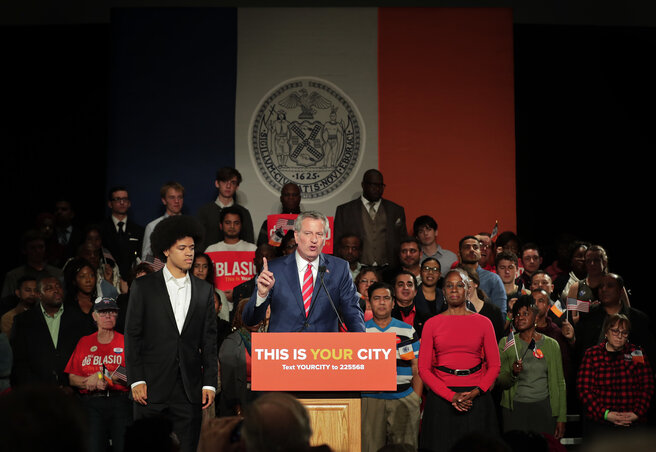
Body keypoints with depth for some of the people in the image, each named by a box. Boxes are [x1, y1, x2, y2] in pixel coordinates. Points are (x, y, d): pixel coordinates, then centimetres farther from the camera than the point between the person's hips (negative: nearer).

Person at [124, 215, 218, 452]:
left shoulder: (204, 290, 10)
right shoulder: (144, 286, 3)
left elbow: (209, 341, 9)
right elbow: (132, 336, 0)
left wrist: (210, 383, 2)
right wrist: (136, 380, -7)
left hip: (190, 389, 2)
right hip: (152, 387, -2)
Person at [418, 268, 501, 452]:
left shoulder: (483, 323, 7)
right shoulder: (432, 324, 5)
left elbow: (494, 365, 6)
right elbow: (424, 369, 1)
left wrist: (475, 392, -11)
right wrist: (451, 396, -11)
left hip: (476, 400, 1)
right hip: (440, 400, 0)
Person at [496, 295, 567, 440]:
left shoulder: (551, 344, 5)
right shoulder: (506, 343, 3)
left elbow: (559, 383, 6)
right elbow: (500, 382, 1)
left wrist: (562, 418, 1)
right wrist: (513, 374, -21)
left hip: (544, 407, 0)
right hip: (515, 408, 0)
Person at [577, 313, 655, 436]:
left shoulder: (637, 353, 9)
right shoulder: (591, 354, 4)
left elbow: (647, 387, 6)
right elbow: (584, 389, -3)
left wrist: (637, 413, -8)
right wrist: (605, 413, -14)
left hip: (632, 423, 1)